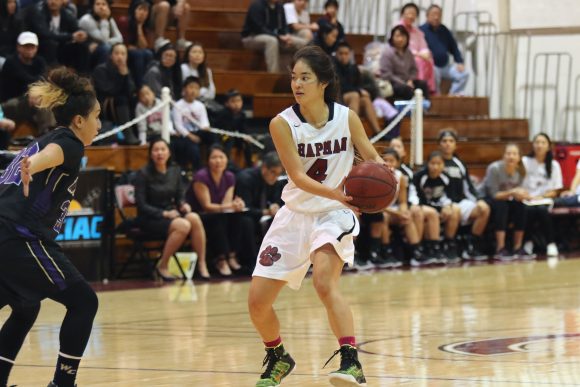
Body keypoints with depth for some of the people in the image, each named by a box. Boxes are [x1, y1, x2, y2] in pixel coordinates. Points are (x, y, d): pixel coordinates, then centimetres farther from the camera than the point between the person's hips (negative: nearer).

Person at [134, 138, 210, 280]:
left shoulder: (175, 171, 8)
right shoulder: (143, 174, -7)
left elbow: (179, 196, 15)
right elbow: (141, 205, -10)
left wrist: (183, 205, -9)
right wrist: (164, 214, -19)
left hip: (171, 213, 5)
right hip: (150, 219, -5)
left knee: (194, 218, -27)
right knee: (183, 225, -32)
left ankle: (202, 264, -22)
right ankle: (163, 266, -17)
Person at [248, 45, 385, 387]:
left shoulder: (346, 118, -9)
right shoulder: (282, 124, -12)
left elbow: (372, 157, 1)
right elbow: (298, 176, -19)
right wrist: (335, 193, -37)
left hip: (334, 215, -2)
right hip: (295, 215, 2)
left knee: (325, 282, -31)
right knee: (257, 302, 3)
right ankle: (278, 359, 32)